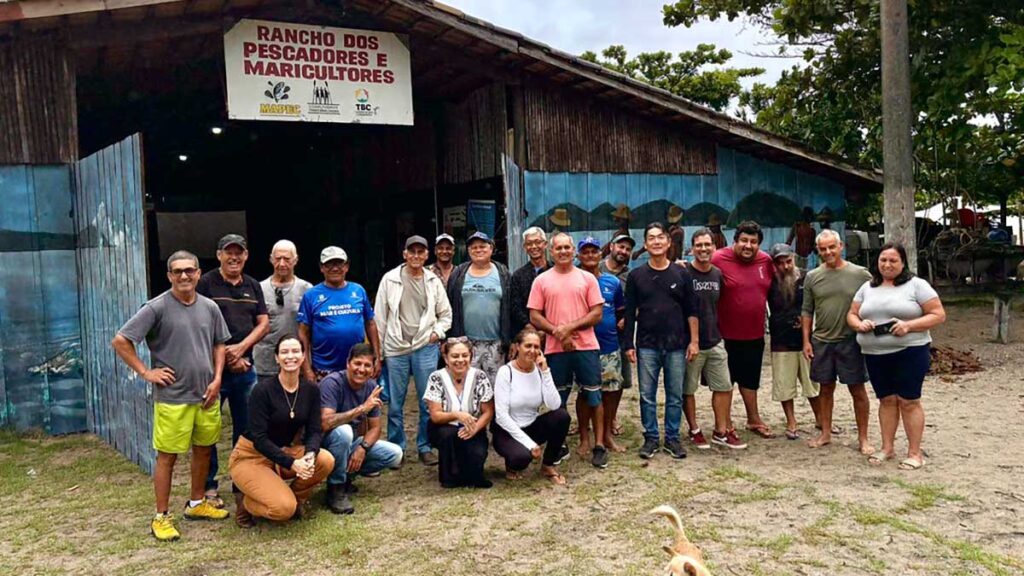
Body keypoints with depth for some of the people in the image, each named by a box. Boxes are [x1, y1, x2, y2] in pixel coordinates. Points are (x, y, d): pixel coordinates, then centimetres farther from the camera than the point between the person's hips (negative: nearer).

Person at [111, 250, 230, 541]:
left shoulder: (210, 307, 5)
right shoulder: (157, 308, -10)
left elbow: (219, 344, 15)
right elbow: (120, 341, -11)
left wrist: (217, 379, 4)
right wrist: (145, 372, -11)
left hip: (206, 395, 5)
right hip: (172, 398, -5)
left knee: (204, 449, 15)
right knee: (167, 456, 3)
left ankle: (196, 504, 32)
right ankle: (162, 517, 14)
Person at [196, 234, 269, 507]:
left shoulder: (253, 286, 13)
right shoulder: (206, 283, -4)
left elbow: (263, 323, 9)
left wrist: (241, 347, -8)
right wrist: (225, 357, -10)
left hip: (245, 367, 5)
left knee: (246, 428, 11)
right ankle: (208, 486, 13)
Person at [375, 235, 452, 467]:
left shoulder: (434, 281, 5)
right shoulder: (390, 279, 0)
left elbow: (445, 314, 14)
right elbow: (380, 317, 2)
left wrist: (437, 332, -3)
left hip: (425, 348, 1)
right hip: (395, 349, -1)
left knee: (428, 402, 5)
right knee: (395, 404, 6)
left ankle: (425, 447, 17)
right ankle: (395, 449, 18)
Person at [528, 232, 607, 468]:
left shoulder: (587, 278, 4)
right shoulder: (542, 280, 4)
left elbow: (597, 314, -1)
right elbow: (535, 316, 1)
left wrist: (570, 327, -13)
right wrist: (558, 333, -12)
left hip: (586, 346, 0)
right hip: (555, 348, 1)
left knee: (593, 395, 3)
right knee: (559, 398, 9)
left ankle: (598, 444, 10)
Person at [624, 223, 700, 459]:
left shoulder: (681, 274, 5)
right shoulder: (636, 276, 3)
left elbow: (691, 311, 5)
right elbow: (630, 313, 4)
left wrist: (694, 341, -1)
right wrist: (629, 345, -1)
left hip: (676, 346, 0)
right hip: (647, 346, 0)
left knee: (675, 396, 6)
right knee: (647, 396, 4)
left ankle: (672, 438, 17)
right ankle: (651, 438, 15)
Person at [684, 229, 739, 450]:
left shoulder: (718, 274, 7)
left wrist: (718, 332, 15)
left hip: (715, 341, 6)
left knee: (724, 387, 10)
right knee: (688, 389, 5)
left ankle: (721, 431, 22)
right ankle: (694, 431, 21)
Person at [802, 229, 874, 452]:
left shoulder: (860, 275, -4)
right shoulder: (812, 277, 4)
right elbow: (807, 311, 8)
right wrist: (806, 340, 3)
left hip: (851, 342, -2)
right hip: (821, 342, 3)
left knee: (857, 390, 4)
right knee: (826, 389, 13)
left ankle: (863, 438, 15)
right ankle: (825, 433, 25)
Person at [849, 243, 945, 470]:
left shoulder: (916, 285, -1)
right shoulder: (867, 288, 13)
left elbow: (938, 315, -5)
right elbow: (852, 314, 16)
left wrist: (909, 325, -18)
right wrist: (859, 324, -8)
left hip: (909, 352, -4)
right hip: (875, 354, 4)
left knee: (908, 400, -1)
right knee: (886, 400, 10)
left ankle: (915, 452, 6)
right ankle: (887, 448, 18)